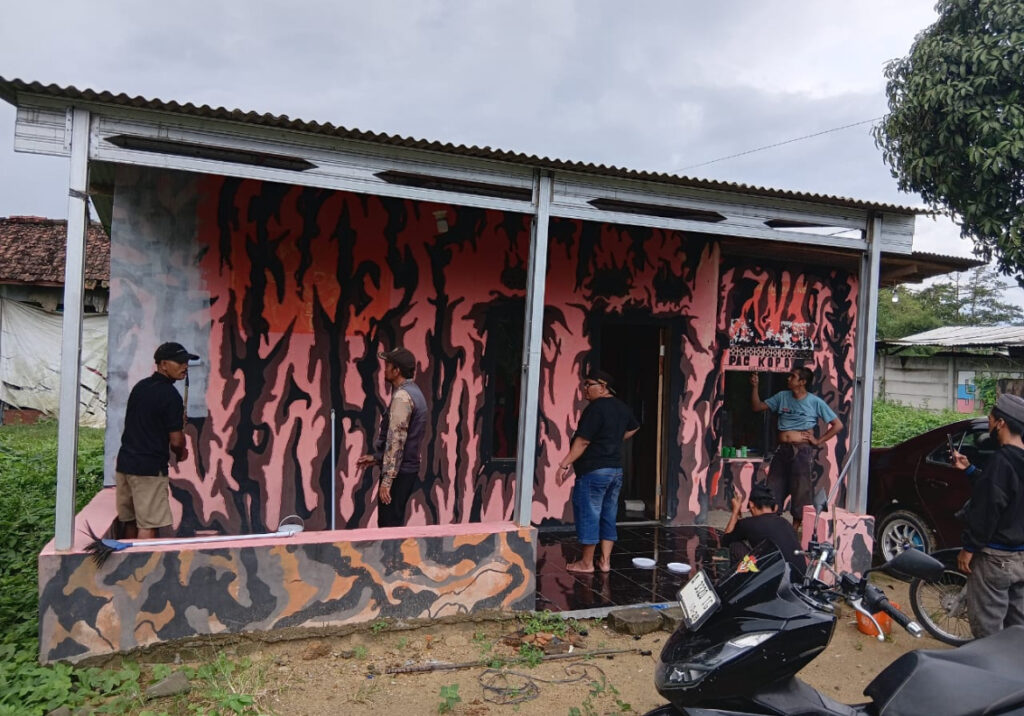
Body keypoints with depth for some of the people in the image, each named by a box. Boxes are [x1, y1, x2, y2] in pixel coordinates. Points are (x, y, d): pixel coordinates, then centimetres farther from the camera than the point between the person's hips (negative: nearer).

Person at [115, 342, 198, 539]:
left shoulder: (140, 386, 10)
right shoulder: (170, 395, -15)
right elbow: (176, 441, -15)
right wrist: (181, 454, 6)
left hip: (124, 463, 8)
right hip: (150, 468, -8)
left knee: (130, 522, 16)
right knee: (148, 525, -4)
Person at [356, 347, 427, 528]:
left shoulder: (402, 396, -17)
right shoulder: (413, 392, 14)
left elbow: (396, 440, -21)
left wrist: (387, 479, -21)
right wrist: (376, 457, 20)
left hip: (398, 472, -10)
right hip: (409, 469, 10)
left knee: (389, 526, -2)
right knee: (394, 524, 16)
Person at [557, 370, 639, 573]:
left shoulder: (595, 408, -16)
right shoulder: (621, 407, 12)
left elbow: (582, 441, -20)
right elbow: (633, 428, 31)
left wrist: (564, 465, -18)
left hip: (593, 471, -9)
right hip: (616, 470, 9)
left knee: (588, 515, 0)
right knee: (608, 516, 12)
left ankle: (586, 563, 7)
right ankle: (605, 561, 17)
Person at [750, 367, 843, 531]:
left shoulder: (815, 402, -3)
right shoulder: (782, 397, 8)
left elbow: (838, 425, 0)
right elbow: (757, 407, 10)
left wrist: (818, 441, -5)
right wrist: (754, 387, -1)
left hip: (802, 451, -4)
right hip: (782, 450, 4)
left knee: (800, 493, 2)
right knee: (773, 491, 5)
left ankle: (794, 530, 14)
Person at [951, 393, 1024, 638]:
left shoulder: (1001, 460, -20)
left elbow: (987, 509, -21)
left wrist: (969, 548, -15)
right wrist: (969, 469, 22)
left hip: (996, 557, -9)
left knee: (987, 623, 0)